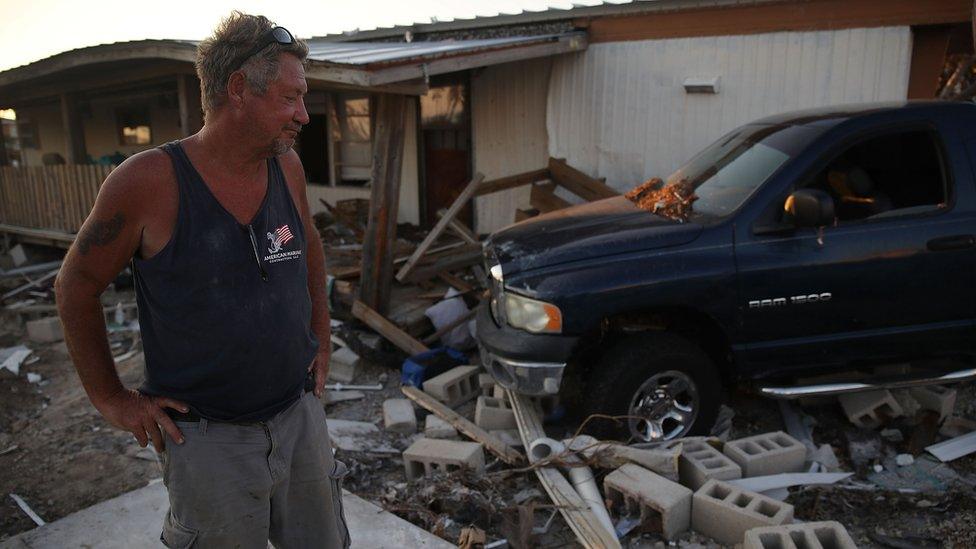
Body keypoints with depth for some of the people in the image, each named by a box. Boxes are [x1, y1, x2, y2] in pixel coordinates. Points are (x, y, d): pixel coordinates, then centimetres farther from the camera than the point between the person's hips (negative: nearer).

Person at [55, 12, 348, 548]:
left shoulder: (287, 168, -3)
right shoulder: (149, 182, -17)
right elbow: (75, 286, -4)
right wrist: (110, 399, -2)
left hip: (300, 418, 5)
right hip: (208, 439, -4)